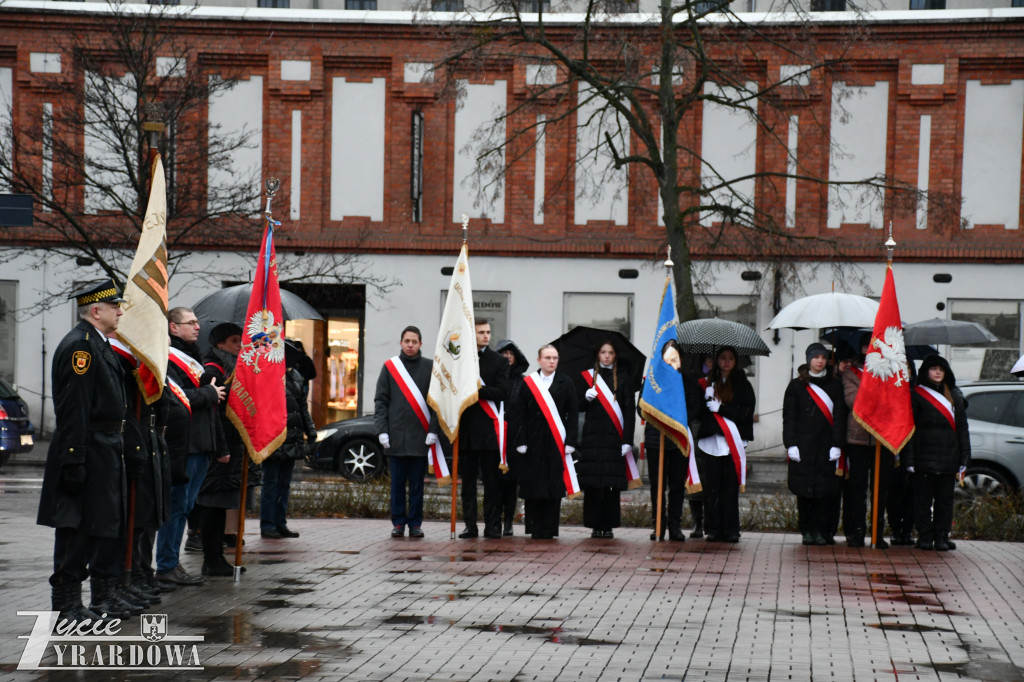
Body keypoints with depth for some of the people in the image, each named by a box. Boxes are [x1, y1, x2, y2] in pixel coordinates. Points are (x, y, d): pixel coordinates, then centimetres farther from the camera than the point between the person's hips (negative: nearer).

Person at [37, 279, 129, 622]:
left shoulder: (101, 345, 16)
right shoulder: (78, 345, -15)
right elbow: (73, 409, -20)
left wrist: (116, 446, 16)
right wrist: (74, 461, -23)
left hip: (108, 449, 10)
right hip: (87, 451, -10)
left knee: (109, 523, 14)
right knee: (77, 527, -3)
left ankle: (105, 595, 22)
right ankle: (67, 601, 3)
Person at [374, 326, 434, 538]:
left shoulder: (430, 367, 5)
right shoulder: (389, 367, 7)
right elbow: (380, 401, 6)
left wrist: (433, 431, -6)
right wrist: (382, 430, -4)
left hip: (421, 437, 0)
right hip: (396, 436, 1)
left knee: (417, 484, 4)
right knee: (397, 483, 4)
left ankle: (415, 523, 10)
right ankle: (398, 523, 11)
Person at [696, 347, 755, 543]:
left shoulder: (742, 384, 7)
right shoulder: (709, 383, 13)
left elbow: (747, 411, -4)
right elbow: (701, 410, 10)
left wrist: (720, 408, -8)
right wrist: (707, 400, -9)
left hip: (733, 443, -2)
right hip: (711, 440, 2)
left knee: (731, 487, -3)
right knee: (712, 487, -1)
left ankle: (731, 530, 1)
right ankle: (714, 529, 3)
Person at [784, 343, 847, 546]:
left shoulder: (835, 386, 10)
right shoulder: (796, 386, 8)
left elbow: (839, 417, 5)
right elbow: (789, 417, 5)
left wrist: (837, 444, -4)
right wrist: (790, 444, -5)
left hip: (826, 445, 0)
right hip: (803, 444, 0)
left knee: (825, 491, -4)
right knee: (804, 491, -1)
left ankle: (821, 531, 1)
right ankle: (807, 531, 7)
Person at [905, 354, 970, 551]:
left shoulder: (955, 396, 13)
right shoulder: (916, 395, 3)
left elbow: (962, 428, 13)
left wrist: (964, 458, 6)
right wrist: (909, 459, -7)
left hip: (948, 457, 3)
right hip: (924, 455, -3)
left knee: (945, 499, 5)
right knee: (923, 498, 0)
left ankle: (942, 537, 10)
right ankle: (925, 537, 6)